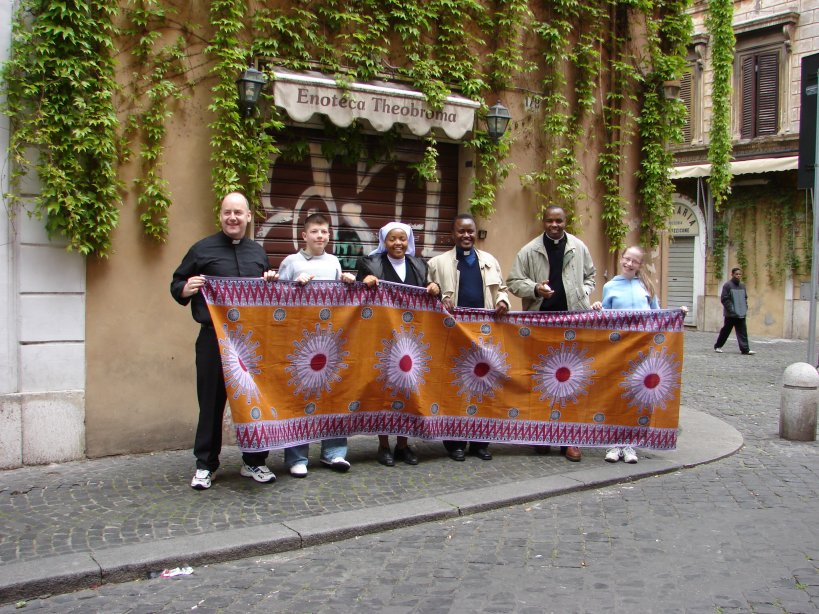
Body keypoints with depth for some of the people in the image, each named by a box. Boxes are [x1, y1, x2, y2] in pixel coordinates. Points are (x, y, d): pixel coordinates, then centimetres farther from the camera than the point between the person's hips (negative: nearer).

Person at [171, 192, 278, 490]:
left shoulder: (258, 252, 15)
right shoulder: (202, 249, 2)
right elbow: (176, 285, 4)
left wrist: (272, 284, 4)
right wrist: (186, 289, -18)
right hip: (214, 339, -3)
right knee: (211, 402, 2)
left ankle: (254, 461, 21)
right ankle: (205, 465, 14)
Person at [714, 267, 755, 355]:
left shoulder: (742, 285, 12)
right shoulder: (727, 285, -8)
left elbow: (745, 298, 21)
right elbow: (724, 299, -12)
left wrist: (745, 308, 8)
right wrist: (731, 310, -16)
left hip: (741, 314, 5)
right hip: (730, 314, -5)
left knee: (743, 332, -1)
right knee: (726, 331, 6)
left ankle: (745, 349, -3)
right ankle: (717, 346, 20)